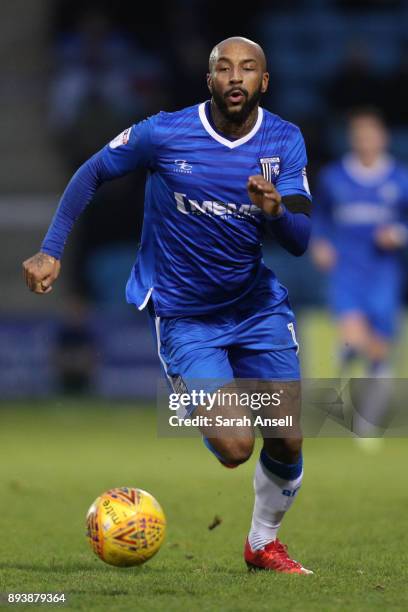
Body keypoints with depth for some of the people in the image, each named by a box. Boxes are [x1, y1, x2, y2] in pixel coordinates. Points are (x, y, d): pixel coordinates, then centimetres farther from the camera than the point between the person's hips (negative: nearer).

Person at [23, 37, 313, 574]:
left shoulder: (286, 141, -7)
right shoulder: (164, 135, -16)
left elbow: (300, 241, -11)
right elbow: (93, 173, -1)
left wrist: (275, 211, -33)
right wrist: (51, 251, -6)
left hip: (258, 307, 4)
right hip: (184, 316, -4)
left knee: (288, 444, 2)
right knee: (234, 448, -16)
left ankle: (264, 543, 30)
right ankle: (187, 393, 21)